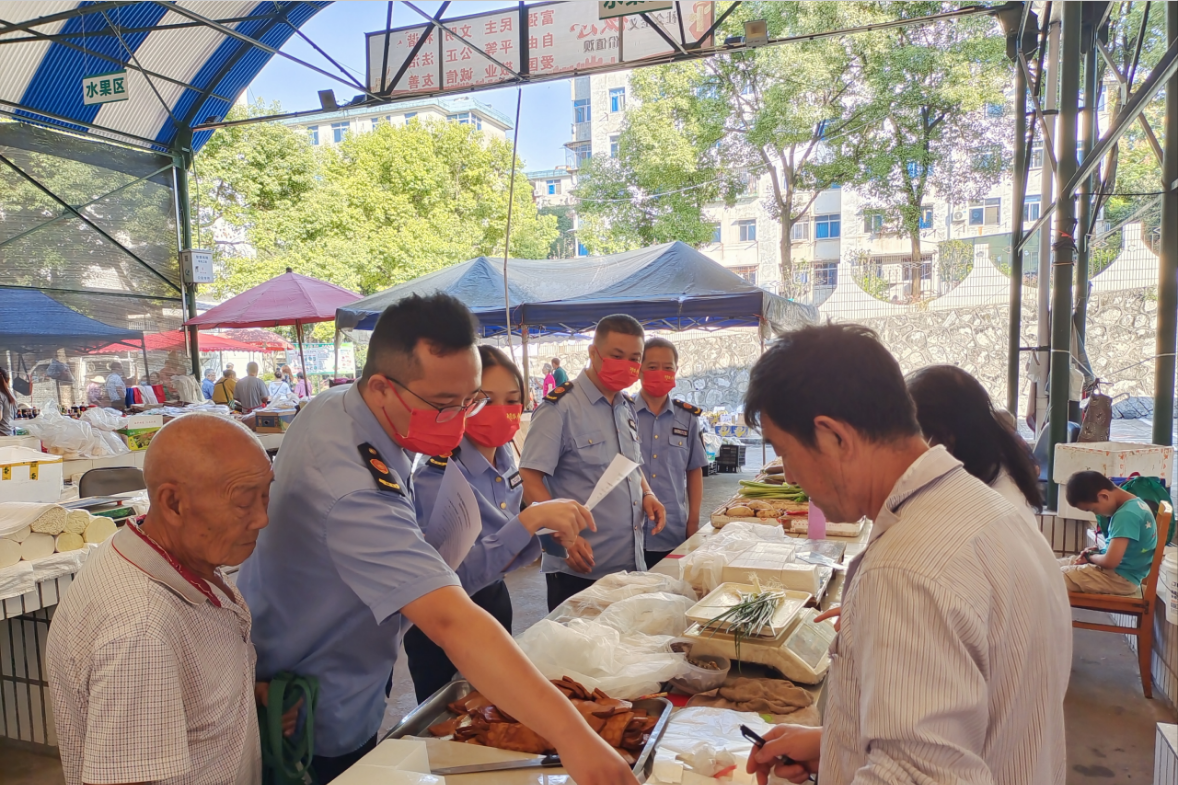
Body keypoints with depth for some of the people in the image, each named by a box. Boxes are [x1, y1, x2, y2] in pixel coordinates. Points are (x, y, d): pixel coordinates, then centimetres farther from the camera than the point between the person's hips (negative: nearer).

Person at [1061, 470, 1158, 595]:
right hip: (1120, 571, 11)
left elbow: (1110, 562, -26)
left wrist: (1090, 556, -6)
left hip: (1120, 578, -11)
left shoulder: (1126, 514, -24)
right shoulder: (1133, 503, 7)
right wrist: (1097, 551, 5)